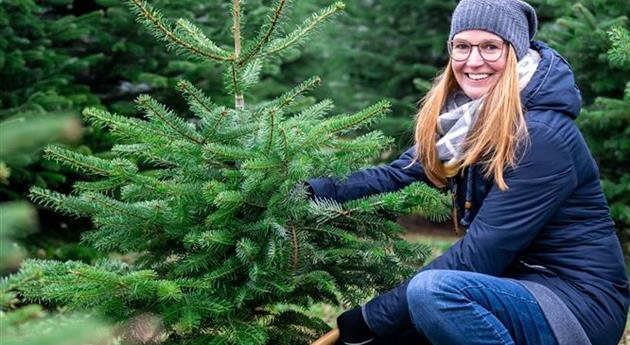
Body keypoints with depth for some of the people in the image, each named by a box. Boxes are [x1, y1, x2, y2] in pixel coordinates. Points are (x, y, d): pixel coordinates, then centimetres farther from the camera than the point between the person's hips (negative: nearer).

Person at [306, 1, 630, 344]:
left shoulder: (540, 138, -22)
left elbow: (479, 255, -24)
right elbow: (400, 175, 5)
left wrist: (374, 316, -20)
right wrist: (315, 190, -7)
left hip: (580, 303, -8)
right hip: (518, 287, 8)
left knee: (431, 290, -30)